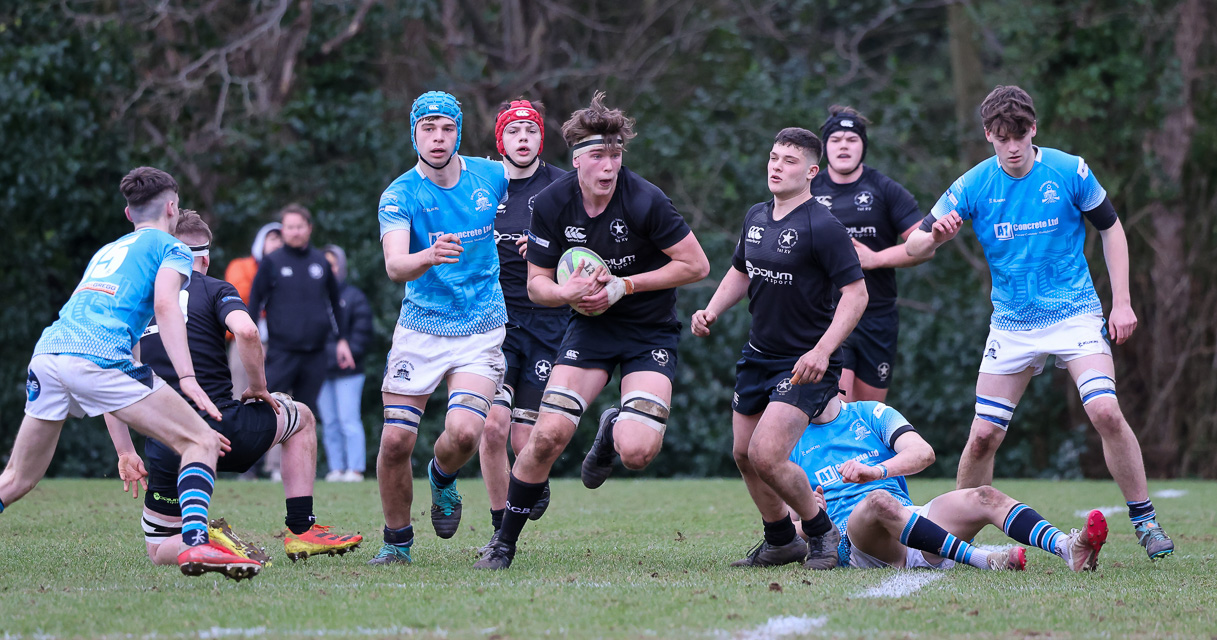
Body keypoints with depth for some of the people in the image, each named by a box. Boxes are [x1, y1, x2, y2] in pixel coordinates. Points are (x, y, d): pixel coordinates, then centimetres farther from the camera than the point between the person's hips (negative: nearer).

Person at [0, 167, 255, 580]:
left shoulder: (106, 251, 36)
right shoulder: (171, 248, 15)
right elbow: (165, 304, -6)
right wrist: (188, 380, -15)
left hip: (48, 349, 7)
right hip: (99, 356, -7)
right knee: (202, 442, -2)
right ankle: (194, 542, -23)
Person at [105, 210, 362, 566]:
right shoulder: (212, 289, 2)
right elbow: (245, 331, -20)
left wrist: (125, 454, 13)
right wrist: (258, 387, -4)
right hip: (223, 427, -3)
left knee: (159, 553, 21)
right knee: (301, 418, 29)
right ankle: (301, 532, 20)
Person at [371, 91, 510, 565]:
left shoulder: (491, 176, 0)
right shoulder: (399, 196, -9)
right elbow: (394, 266, -26)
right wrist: (429, 256, -46)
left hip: (480, 330, 1)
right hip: (419, 328, -1)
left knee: (464, 433, -19)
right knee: (396, 440, -7)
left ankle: (442, 478, 17)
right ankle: (397, 542, 15)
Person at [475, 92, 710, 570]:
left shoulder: (644, 201, -21)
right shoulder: (551, 204, -10)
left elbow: (696, 264, -14)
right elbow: (537, 284, 0)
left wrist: (625, 285, -18)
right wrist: (568, 292, -23)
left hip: (650, 332, -2)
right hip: (590, 328, 2)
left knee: (636, 452, -19)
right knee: (549, 435, -14)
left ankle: (613, 431, 21)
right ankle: (504, 543, 6)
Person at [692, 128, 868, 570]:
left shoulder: (823, 227, -17)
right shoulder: (755, 218, 7)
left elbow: (856, 292, -19)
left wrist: (822, 351, -27)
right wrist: (712, 311, 6)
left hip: (806, 363, -8)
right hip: (758, 354, 8)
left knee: (766, 455, -18)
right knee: (743, 454, 11)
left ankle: (820, 531, 5)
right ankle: (780, 541, 31)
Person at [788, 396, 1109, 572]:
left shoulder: (870, 413, 18)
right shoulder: (793, 444, 16)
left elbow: (923, 452, -1)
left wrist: (876, 470, -19)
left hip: (911, 517, 3)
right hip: (854, 541, -3)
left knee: (983, 497, -21)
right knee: (879, 501, -37)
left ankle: (1069, 549, -45)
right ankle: (984, 560, -48)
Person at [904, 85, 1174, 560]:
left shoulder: (1069, 172, -7)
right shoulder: (973, 186, -5)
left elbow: (1110, 229, 6)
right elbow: (914, 247, -4)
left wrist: (1122, 302, 0)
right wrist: (936, 234, -28)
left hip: (1075, 314, -2)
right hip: (1011, 325, 2)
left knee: (1106, 412, -21)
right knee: (983, 436, -4)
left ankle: (1145, 520, -6)